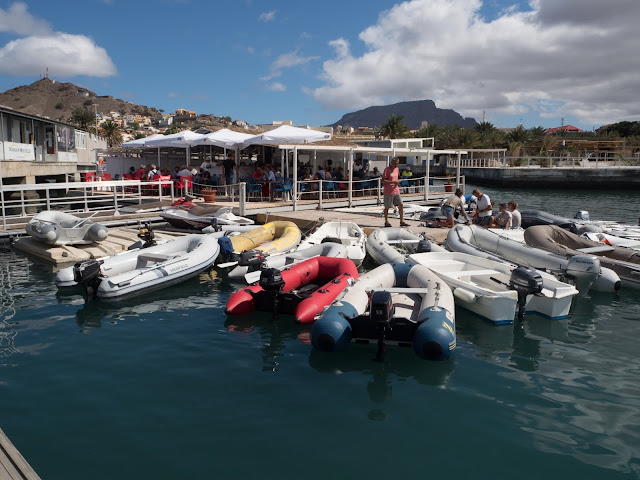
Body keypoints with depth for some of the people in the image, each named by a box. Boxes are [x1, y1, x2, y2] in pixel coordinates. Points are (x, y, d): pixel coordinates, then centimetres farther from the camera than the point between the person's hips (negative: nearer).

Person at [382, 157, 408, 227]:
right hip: (388, 192, -7)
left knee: (400, 205, 0)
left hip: (396, 191, 7)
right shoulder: (387, 170, -10)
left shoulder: (397, 169, 13)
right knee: (387, 207, 3)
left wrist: (397, 182, 3)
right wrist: (393, 182, -21)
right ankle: (386, 222, 15)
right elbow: (383, 181, -15)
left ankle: (402, 222, 5)